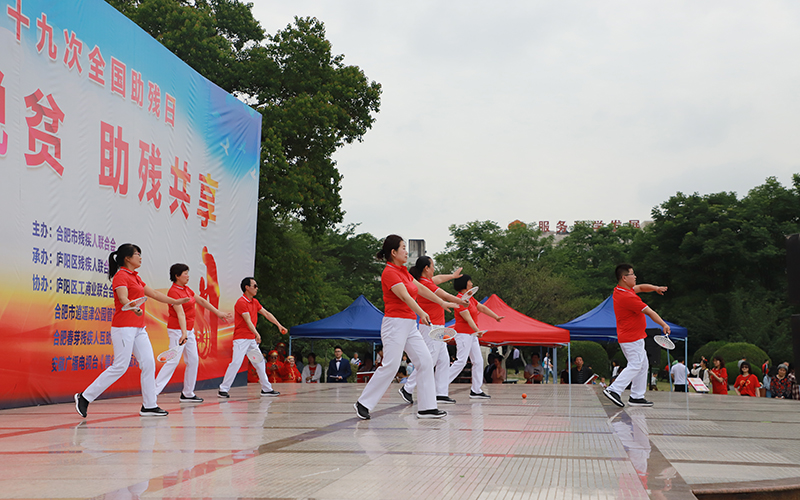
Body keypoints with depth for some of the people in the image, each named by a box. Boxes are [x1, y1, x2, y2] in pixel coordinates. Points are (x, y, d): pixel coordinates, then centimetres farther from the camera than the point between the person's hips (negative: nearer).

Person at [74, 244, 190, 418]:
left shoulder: (135, 277, 18)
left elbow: (154, 294, 27)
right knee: (120, 367, -10)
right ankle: (84, 397, -1)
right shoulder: (121, 276, -9)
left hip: (138, 328, 9)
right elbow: (123, 298, -25)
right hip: (124, 327, -9)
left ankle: (149, 405, 6)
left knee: (149, 363, 2)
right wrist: (134, 308, -45)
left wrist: (175, 301, 31)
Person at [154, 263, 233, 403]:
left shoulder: (186, 289, 11)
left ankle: (187, 394, 16)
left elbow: (201, 300, 19)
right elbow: (180, 313, -28)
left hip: (189, 330, 9)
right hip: (178, 330, -9)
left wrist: (218, 313, 20)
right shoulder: (174, 291, -17)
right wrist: (183, 333, -36)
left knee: (193, 360, 9)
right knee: (173, 361, -14)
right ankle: (153, 392, -13)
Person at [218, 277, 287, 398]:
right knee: (236, 363, -14)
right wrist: (257, 334, -31)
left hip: (252, 339, 9)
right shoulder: (241, 302, -13)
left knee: (260, 362, 10)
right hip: (241, 338, -9)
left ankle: (266, 388, 18)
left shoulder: (255, 302, 14)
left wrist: (279, 325, 13)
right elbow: (248, 320, -22)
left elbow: (266, 313, 19)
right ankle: (223, 389, -9)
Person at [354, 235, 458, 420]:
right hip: (395, 324, -9)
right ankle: (363, 403, 4)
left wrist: (442, 303, 26)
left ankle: (426, 407, 5)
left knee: (426, 362, 3)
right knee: (390, 367, -9)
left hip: (410, 325, 9)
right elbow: (405, 296, -27)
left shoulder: (403, 271, 16)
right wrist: (421, 312, -39)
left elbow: (421, 288, 24)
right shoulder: (389, 272, -13)